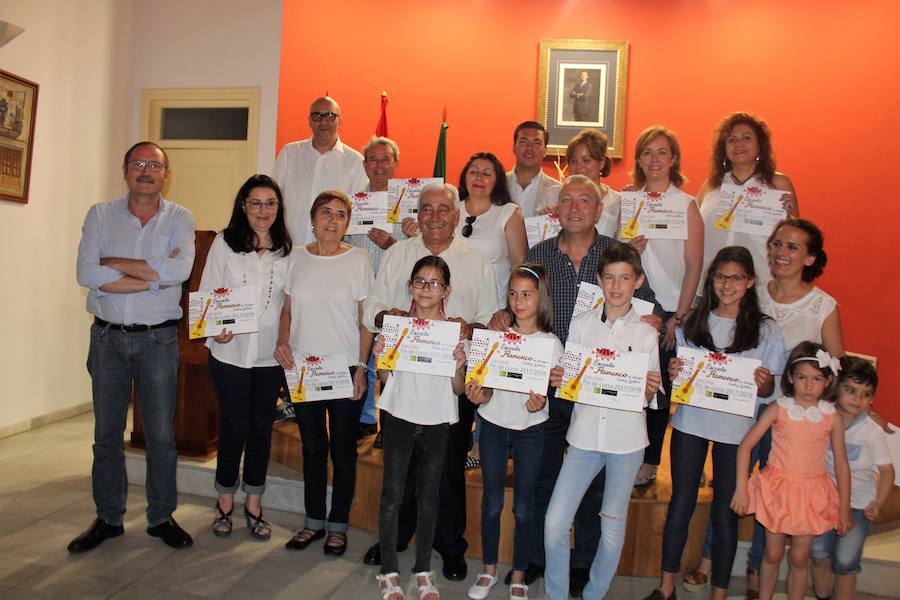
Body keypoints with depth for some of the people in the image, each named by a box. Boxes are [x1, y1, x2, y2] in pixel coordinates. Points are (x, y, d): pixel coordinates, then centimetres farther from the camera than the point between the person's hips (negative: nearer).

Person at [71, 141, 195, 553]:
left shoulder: (179, 218, 0)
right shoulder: (101, 215, 3)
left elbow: (180, 269, -19)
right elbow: (86, 274, -12)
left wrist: (114, 263, -13)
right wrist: (154, 277, -16)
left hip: (158, 338, -2)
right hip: (107, 336, 2)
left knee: (161, 434, 5)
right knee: (106, 433, 11)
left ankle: (162, 517, 22)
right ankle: (108, 518, 27)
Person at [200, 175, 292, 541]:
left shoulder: (286, 250, 5)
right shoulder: (224, 243, 0)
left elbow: (291, 302, 9)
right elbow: (207, 293, -1)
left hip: (270, 355, 2)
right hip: (230, 352, -2)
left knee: (261, 429, 10)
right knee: (234, 428, 2)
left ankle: (253, 505, 26)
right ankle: (225, 501, 25)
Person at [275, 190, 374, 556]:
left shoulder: (358, 260, -4)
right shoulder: (298, 258, 5)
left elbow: (366, 320, -4)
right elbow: (288, 310, 13)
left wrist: (361, 368, -10)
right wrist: (282, 342, -5)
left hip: (345, 369, -3)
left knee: (343, 449, 7)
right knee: (312, 447, 14)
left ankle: (338, 525, 22)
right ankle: (314, 521, 29)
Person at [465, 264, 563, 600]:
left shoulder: (551, 343, -6)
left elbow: (549, 392, -6)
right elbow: (486, 388, -2)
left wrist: (538, 403, -27)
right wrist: (479, 395, -24)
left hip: (530, 429, -1)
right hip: (493, 425, 1)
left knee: (523, 506, 8)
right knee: (491, 502, 12)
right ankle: (489, 571, 30)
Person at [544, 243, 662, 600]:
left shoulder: (647, 334, 0)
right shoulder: (581, 324, 2)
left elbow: (648, 399, 3)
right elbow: (567, 382, 7)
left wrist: (649, 390, -19)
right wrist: (557, 380, -14)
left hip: (627, 439, -1)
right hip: (584, 435, 1)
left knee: (613, 527, 10)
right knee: (555, 522, -3)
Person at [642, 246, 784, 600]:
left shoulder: (766, 331, -1)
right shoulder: (693, 322, 4)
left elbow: (768, 392, 1)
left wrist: (764, 383, -21)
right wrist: (672, 372, -12)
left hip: (736, 430, -1)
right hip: (690, 424, 2)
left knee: (725, 513, 8)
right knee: (681, 504, 9)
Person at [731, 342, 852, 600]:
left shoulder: (831, 417, -5)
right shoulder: (779, 409, -9)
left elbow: (841, 464, 2)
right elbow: (745, 446, -7)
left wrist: (844, 510, 5)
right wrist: (741, 489, -10)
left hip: (811, 494, 1)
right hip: (778, 489, 0)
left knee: (799, 559, 11)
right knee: (773, 554, 11)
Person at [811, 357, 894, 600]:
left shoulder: (871, 431, -16)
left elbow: (886, 470, -11)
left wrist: (878, 503, -22)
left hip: (858, 504, -2)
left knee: (845, 561, -4)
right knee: (819, 555, 8)